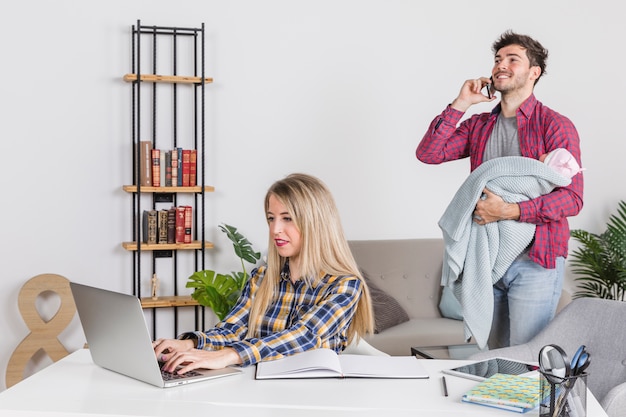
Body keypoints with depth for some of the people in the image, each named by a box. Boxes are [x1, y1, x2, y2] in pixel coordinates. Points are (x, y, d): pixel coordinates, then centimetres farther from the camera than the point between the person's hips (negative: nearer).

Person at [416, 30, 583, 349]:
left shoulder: (555, 126, -5)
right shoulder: (478, 125, 12)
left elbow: (572, 198, -13)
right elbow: (427, 153, 0)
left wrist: (509, 211, -22)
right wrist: (460, 104, -3)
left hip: (534, 262, -5)